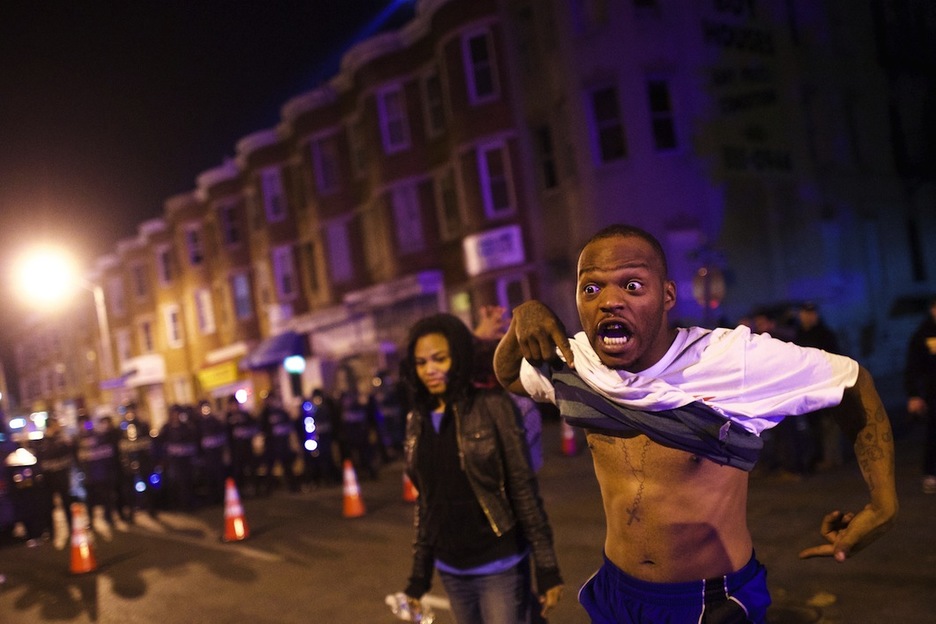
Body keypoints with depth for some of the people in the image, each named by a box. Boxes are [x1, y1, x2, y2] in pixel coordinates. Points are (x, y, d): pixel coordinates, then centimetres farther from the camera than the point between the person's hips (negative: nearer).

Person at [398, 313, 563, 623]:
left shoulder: (492, 407, -10)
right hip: (451, 572, 5)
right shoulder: (417, 420, 4)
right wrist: (418, 576, 11)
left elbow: (524, 489, -10)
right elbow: (425, 500, 10)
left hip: (500, 568, -4)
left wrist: (547, 568, -11)